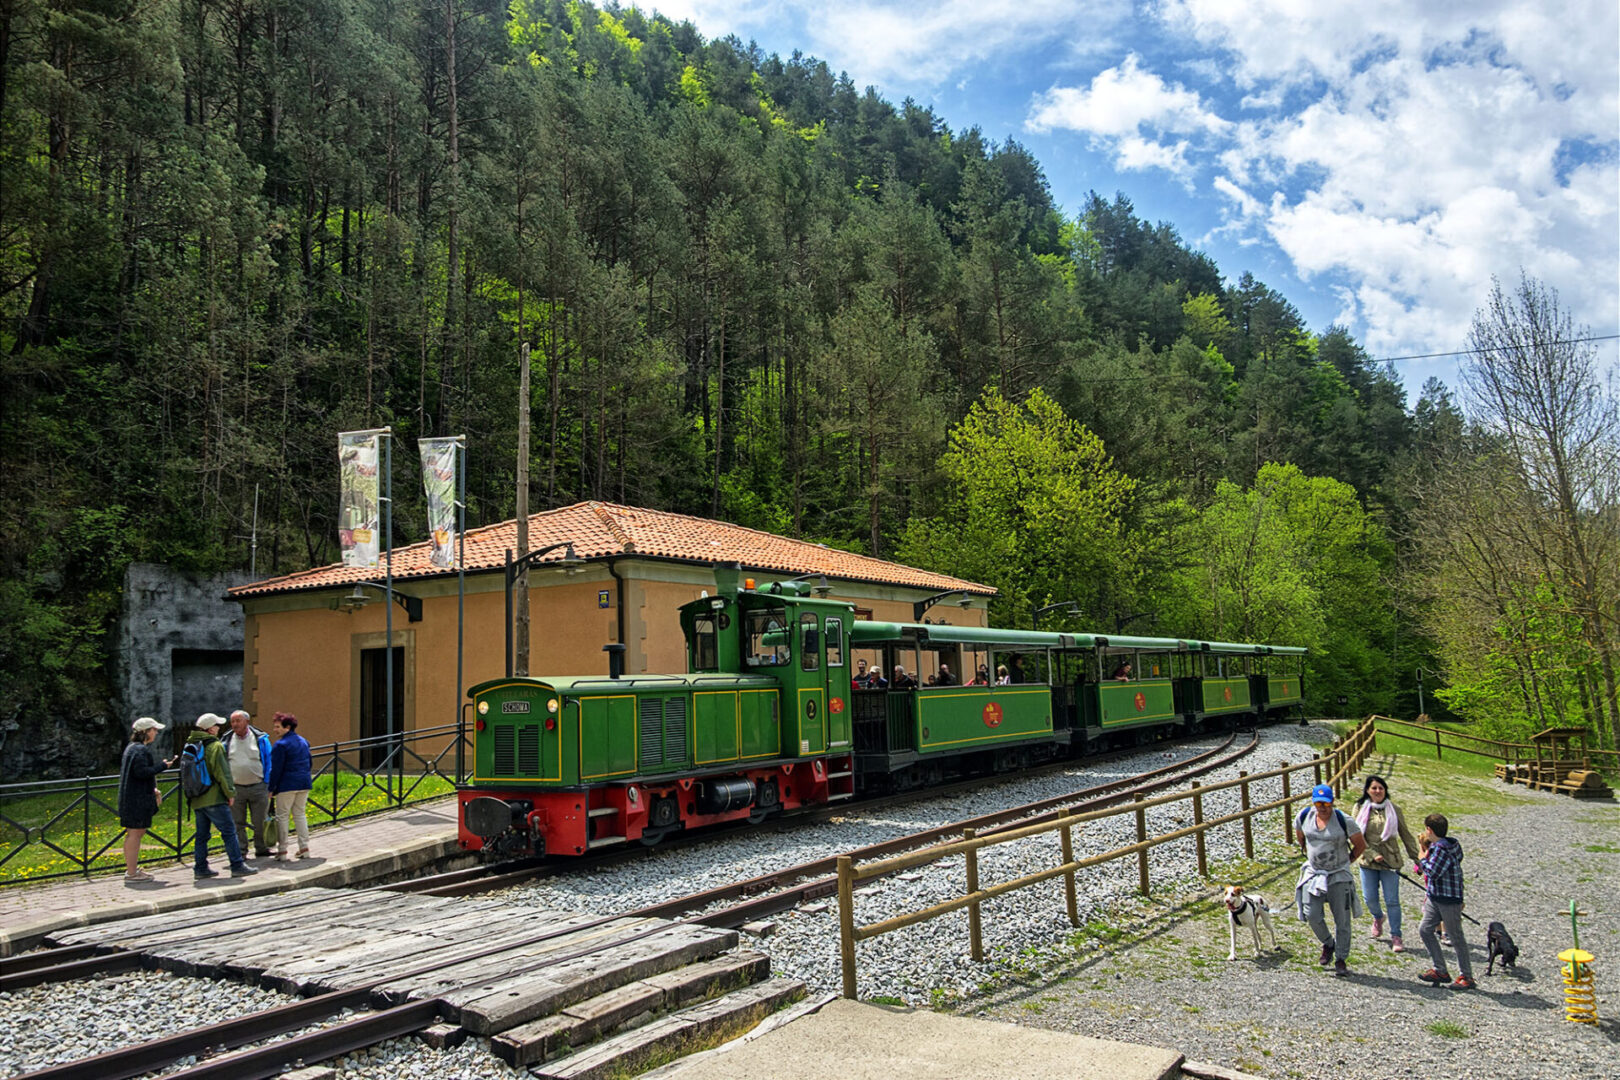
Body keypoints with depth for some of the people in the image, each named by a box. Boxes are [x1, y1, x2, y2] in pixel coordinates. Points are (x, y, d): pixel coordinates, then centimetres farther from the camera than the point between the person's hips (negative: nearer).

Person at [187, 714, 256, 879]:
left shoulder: (190, 746, 14)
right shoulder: (215, 746, -11)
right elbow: (222, 772, -14)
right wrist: (230, 793, -6)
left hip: (197, 800, 8)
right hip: (213, 798, -8)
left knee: (202, 834, 13)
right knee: (229, 831, -5)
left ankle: (200, 868, 14)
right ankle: (237, 866, -7)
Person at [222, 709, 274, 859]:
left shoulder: (260, 739, -1)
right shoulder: (227, 741, 5)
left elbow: (268, 762, 3)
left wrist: (268, 786, -1)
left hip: (258, 787, -2)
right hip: (235, 789, 2)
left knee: (260, 822, 4)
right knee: (237, 823, 5)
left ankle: (261, 849, 16)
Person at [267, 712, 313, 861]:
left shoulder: (281, 745, -12)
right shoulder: (303, 742, 13)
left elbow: (276, 769, -13)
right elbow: (308, 763, 20)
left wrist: (271, 788, -7)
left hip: (287, 785, -7)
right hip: (304, 784, 7)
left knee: (282, 816, 2)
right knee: (300, 814, 14)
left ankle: (282, 851, 2)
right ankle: (304, 848, 12)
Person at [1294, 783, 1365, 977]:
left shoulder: (1344, 820, -15)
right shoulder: (1304, 816, -4)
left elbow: (1361, 845, -1)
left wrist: (1345, 862, 5)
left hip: (1339, 876, -2)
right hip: (1313, 873, 3)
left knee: (1342, 919, 3)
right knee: (1312, 915, -4)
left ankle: (1341, 959, 17)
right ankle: (1328, 944, 24)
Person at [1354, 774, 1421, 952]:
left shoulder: (1393, 809, 1)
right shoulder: (1360, 808, 0)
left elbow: (1405, 834, 7)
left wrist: (1415, 857, 5)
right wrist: (1373, 855, -12)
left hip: (1390, 861, -1)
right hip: (1368, 862, 1)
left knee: (1392, 900, -3)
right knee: (1370, 898, 4)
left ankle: (1396, 937, 8)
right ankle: (1378, 918, 37)